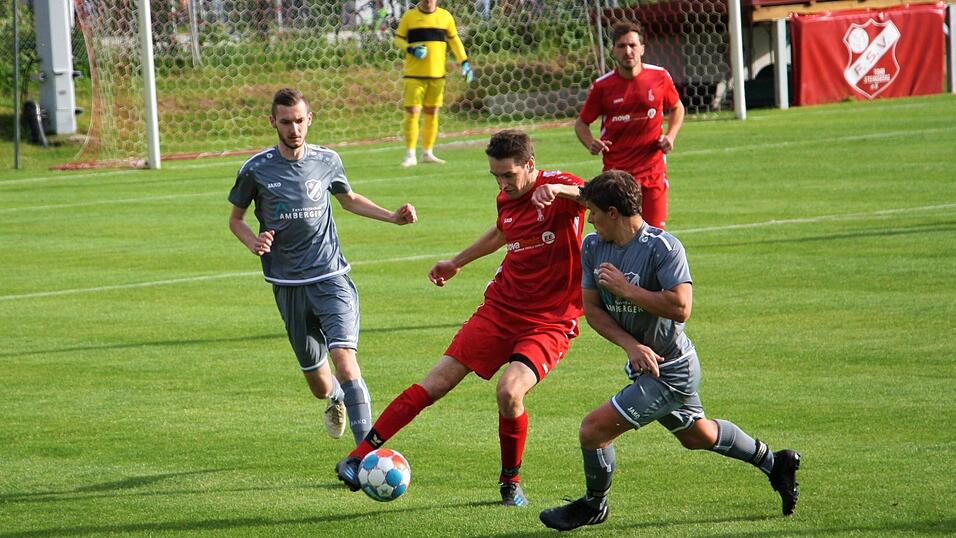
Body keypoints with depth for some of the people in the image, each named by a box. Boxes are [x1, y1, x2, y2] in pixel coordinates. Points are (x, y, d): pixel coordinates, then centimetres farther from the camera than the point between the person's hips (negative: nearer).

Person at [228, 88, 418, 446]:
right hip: (288, 285, 0)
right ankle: (338, 400, 46)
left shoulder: (327, 161, 2)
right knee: (320, 386, 8)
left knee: (344, 359, -23)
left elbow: (349, 200, 22)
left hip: (331, 279, 0)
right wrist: (253, 242, -12)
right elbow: (235, 219, 10)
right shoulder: (256, 170, -4)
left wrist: (393, 217, 9)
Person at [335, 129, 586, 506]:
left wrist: (560, 191, -49)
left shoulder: (558, 188, -13)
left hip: (548, 323, -5)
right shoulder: (506, 200, 6)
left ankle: (511, 482, 0)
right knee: (437, 382, -3)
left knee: (509, 392, -27)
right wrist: (457, 262, 41)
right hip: (499, 308, 5)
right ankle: (358, 458, 1)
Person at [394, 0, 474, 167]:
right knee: (412, 113, -8)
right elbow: (399, 39, 4)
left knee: (432, 113, 8)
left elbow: (454, 40, 15)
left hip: (437, 74, 3)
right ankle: (410, 155, -2)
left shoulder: (445, 16, 6)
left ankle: (427, 153, 19)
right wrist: (410, 49, -16)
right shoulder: (409, 16, -1)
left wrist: (464, 62, 8)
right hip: (414, 74, -3)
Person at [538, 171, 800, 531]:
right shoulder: (593, 247, -1)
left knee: (594, 429, -13)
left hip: (671, 371, -9)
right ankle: (775, 463, 46)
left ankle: (594, 505, 12)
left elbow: (680, 308, -32)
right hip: (644, 363, 9)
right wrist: (631, 345, -15)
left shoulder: (663, 247, -23)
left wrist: (624, 288, -27)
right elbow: (592, 309, -1)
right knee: (696, 436, 28)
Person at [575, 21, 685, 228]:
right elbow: (581, 123, 9)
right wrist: (591, 143, -12)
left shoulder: (659, 77, 0)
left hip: (653, 170, 1)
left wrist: (670, 136, 1)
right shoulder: (602, 86, -4)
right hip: (615, 171, -1)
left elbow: (677, 108, 18)